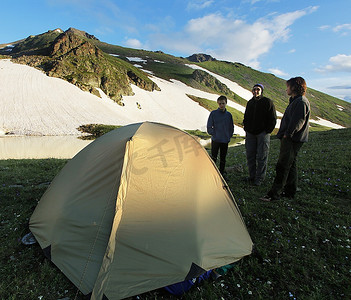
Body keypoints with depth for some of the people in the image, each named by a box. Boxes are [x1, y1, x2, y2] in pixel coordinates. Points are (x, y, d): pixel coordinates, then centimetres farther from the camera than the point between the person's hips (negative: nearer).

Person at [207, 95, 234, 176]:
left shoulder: (229, 115, 4)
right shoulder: (213, 113, -4)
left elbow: (231, 127, 14)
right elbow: (209, 127, -1)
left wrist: (229, 136, 6)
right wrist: (213, 134, -5)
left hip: (225, 140, 3)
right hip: (215, 140, -3)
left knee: (223, 159, 11)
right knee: (213, 158, -1)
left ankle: (221, 174, 24)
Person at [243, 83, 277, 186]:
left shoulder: (268, 102, -6)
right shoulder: (250, 103, 11)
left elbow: (272, 119, -6)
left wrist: (267, 131, -10)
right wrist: (246, 130, 11)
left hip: (262, 133, -5)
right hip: (250, 133, 6)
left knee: (262, 156, -1)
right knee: (250, 155, 8)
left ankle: (260, 178, 9)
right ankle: (252, 176, 21)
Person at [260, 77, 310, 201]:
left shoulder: (301, 101, -14)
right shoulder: (295, 101, 19)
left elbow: (298, 121, -22)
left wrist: (287, 134, -18)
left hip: (292, 140, -11)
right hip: (292, 139, 11)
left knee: (283, 166, -9)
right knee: (290, 165, 15)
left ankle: (274, 193, -4)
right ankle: (290, 191, 25)